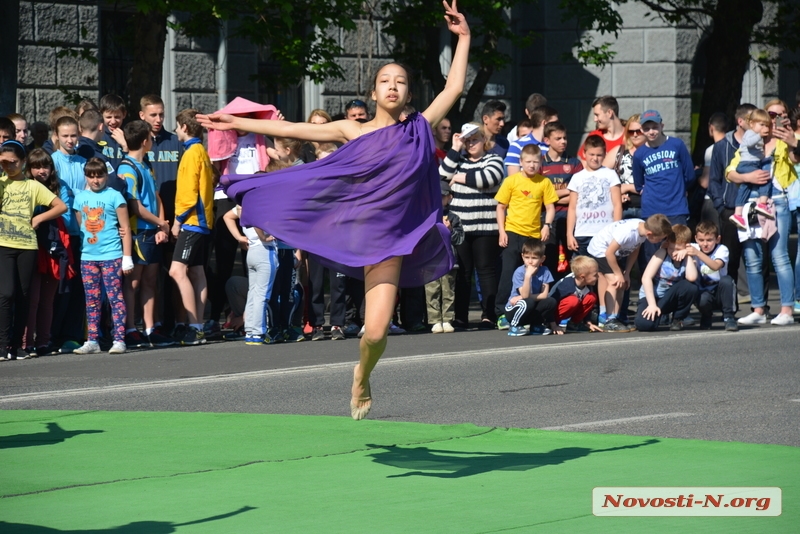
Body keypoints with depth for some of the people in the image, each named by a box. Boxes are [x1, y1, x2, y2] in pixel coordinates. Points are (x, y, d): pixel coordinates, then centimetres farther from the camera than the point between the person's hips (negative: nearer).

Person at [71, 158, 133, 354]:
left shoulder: (114, 196, -2)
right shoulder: (80, 197, 10)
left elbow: (125, 228, -2)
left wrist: (127, 257, -6)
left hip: (111, 256, -5)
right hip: (88, 256, 5)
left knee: (115, 298, -4)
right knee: (91, 301, 7)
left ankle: (119, 340, -5)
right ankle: (92, 341, 10)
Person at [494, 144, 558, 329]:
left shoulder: (544, 182, 5)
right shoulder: (511, 181, 0)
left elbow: (550, 207, 8)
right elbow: (501, 206, 3)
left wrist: (547, 225, -9)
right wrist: (502, 232, -4)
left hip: (535, 234, 2)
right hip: (513, 232, -2)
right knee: (509, 273, -4)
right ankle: (502, 313, -1)